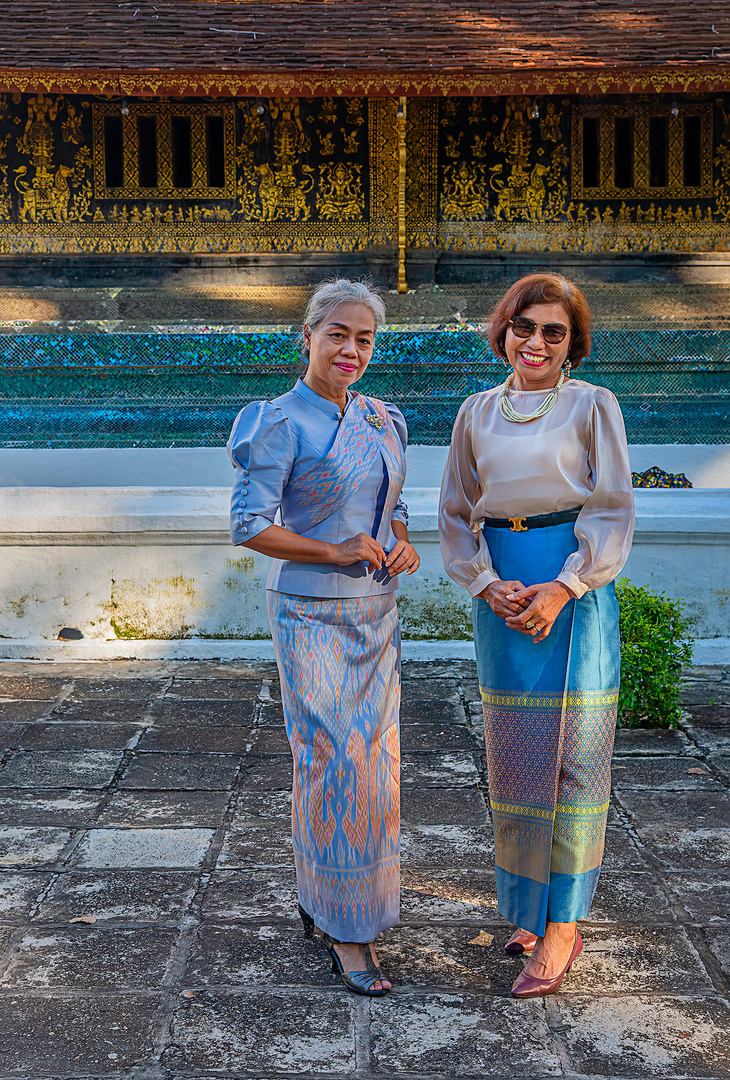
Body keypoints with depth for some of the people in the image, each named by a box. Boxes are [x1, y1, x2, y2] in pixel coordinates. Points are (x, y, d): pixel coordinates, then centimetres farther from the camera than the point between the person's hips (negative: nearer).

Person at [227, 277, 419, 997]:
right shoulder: (282, 423, -10)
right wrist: (334, 552, -19)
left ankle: (320, 899, 29)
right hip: (311, 615, -7)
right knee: (335, 763, -5)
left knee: (372, 761, 11)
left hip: (376, 614, 7)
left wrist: (402, 545, -2)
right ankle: (345, 930, 8)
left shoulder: (380, 420, 10)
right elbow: (248, 526, -13)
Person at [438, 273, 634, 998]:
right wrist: (487, 585, -5)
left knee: (569, 749, -2)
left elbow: (613, 513, -3)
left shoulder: (592, 406, 0)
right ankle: (531, 905, 25)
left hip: (575, 593, -4)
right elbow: (457, 515, 11)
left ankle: (563, 928, 7)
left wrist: (562, 589, -15)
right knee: (514, 750, 9)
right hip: (501, 593, 4)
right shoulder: (477, 413, 11)